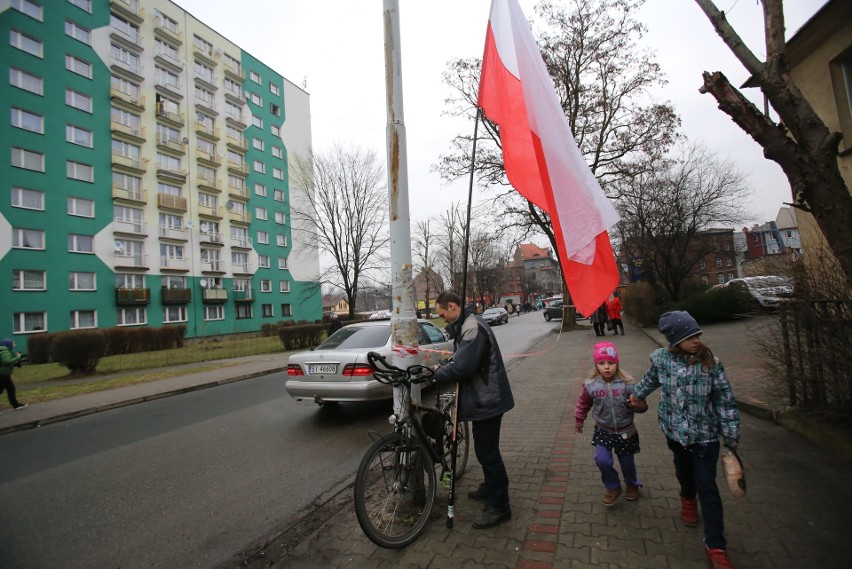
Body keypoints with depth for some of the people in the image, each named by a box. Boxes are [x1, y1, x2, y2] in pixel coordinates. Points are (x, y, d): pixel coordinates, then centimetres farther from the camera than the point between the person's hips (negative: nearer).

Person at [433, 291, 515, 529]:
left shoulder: (472, 327, -23)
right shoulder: (466, 325, 11)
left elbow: (462, 367, -28)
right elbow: (463, 360, 16)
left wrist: (438, 373, -12)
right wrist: (444, 368, 0)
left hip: (486, 400, -10)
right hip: (484, 397, 10)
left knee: (487, 451, 0)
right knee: (485, 449, 23)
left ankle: (499, 507, 13)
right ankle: (490, 487, 41)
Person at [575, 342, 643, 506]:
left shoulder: (627, 383, -17)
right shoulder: (591, 385, -14)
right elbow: (583, 403, 3)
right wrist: (579, 420, 13)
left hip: (625, 431, 0)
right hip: (603, 430, 0)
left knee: (627, 462, 15)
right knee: (602, 460, -13)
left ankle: (632, 485, 49)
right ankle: (613, 487, 18)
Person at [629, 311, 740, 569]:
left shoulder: (711, 362, -16)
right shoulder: (661, 358, -12)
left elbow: (725, 400, -9)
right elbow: (652, 378, 11)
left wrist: (731, 436, -6)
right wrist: (638, 394, 23)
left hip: (705, 434, -2)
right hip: (675, 430, 3)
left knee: (707, 486, -1)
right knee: (683, 470, 24)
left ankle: (715, 546, 11)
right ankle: (688, 499, 56)